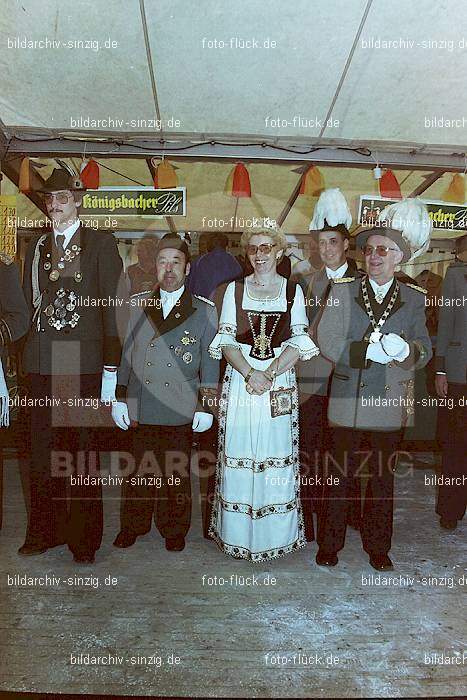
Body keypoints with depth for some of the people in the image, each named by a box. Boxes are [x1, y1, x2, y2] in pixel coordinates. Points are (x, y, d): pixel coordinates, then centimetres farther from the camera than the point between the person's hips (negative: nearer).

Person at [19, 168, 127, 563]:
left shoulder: (101, 244, 1)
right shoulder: (37, 247, 15)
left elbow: (113, 308, -4)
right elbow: (29, 304, 16)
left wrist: (111, 369, -9)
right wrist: (29, 356, 6)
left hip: (84, 363, -4)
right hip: (43, 365, 5)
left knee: (84, 454, 4)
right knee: (43, 452, 11)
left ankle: (85, 539, 19)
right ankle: (45, 532, 28)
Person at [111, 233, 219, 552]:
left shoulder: (204, 311, 4)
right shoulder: (137, 305, 8)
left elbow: (210, 362, 4)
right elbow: (124, 354, 11)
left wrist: (206, 406, 0)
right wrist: (119, 398, 7)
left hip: (181, 411, -1)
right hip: (139, 409, 2)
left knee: (177, 475, 9)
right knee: (138, 472, 10)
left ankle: (175, 531, 29)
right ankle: (133, 526, 31)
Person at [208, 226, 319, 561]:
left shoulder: (293, 290, 6)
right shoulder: (235, 288, 7)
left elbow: (299, 342, -2)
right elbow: (226, 340, 0)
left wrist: (269, 375, -14)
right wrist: (250, 374, -14)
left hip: (280, 382, 0)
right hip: (240, 380, 1)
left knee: (277, 455, 4)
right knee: (238, 454, 4)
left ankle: (276, 533, 22)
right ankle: (237, 534, 21)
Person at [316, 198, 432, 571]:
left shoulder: (413, 299, 6)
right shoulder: (342, 292, 0)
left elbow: (425, 348, 1)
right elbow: (328, 343, -9)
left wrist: (405, 348, -22)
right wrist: (372, 350, -21)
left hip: (390, 402, 2)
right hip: (348, 399, -1)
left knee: (383, 477, 14)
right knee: (339, 475, 9)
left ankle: (378, 546, 32)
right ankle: (329, 544, 27)